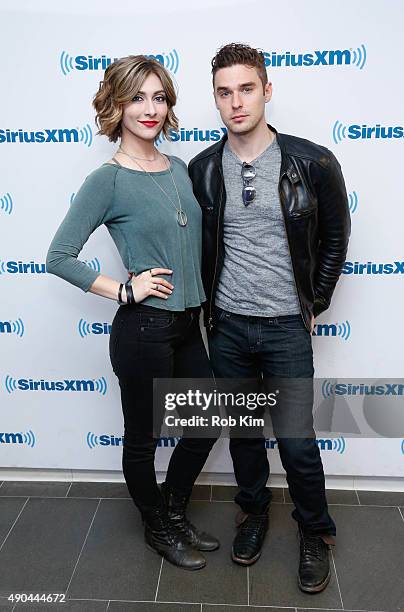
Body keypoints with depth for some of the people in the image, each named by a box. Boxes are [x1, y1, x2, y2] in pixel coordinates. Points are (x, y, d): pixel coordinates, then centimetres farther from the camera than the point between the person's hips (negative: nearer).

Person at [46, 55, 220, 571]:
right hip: (143, 329, -7)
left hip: (188, 325, 8)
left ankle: (174, 512, 44)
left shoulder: (179, 168, 6)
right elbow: (59, 258, -14)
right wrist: (124, 291, -15)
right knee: (143, 437, 13)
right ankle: (158, 528, 40)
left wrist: (205, 300, 11)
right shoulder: (107, 180, -14)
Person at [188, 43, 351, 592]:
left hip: (287, 328, -2)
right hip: (227, 326, 3)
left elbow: (335, 237, 3)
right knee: (242, 430, 17)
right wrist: (209, 304, 9)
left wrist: (313, 304, 3)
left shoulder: (313, 163, -9)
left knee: (297, 440, 5)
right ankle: (254, 511, 42)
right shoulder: (201, 169, -1)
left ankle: (315, 532, 32)